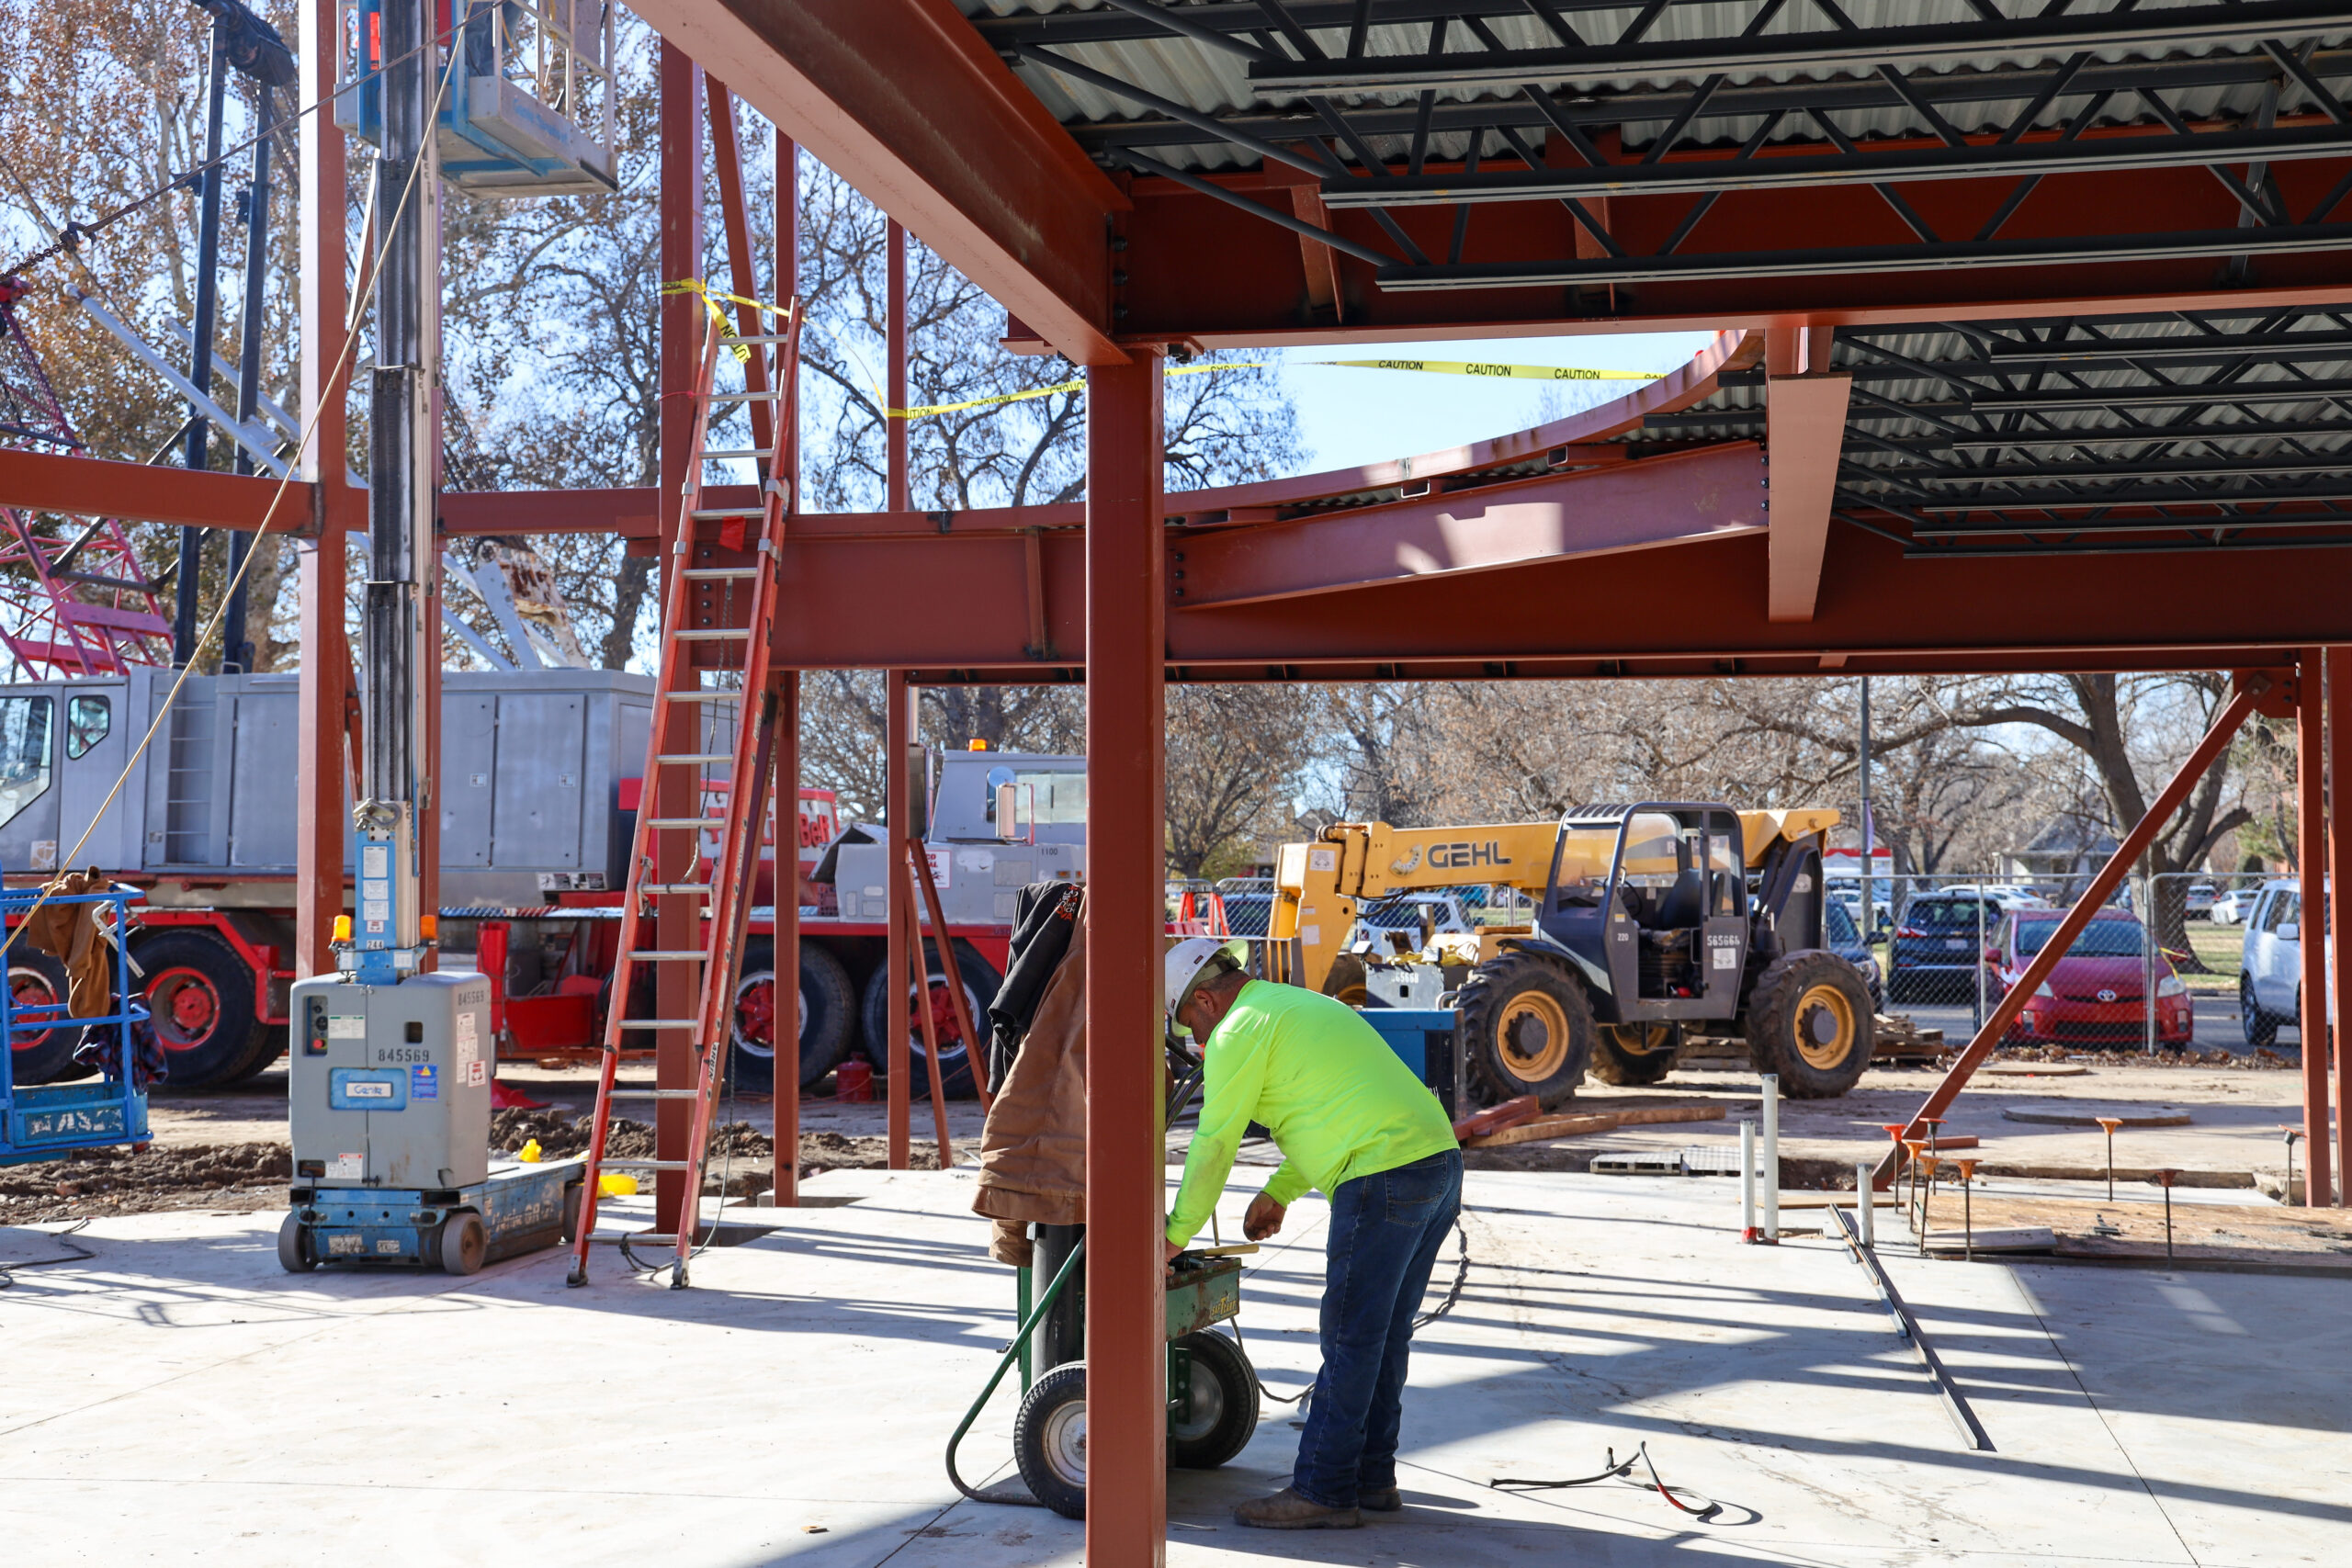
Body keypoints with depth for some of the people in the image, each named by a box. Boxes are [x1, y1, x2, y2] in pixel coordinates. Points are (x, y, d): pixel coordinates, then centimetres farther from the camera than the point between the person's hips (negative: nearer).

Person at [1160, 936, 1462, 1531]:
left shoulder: (1239, 1030, -3)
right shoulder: (1301, 1004, 26)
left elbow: (1213, 1146, 0)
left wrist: (1177, 1234, 10)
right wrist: (1278, 1193, 35)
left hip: (1384, 1177, -9)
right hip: (1438, 1156, 9)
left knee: (1350, 1341, -3)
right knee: (1385, 1336, 15)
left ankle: (1323, 1492, 3)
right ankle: (1372, 1478, 22)